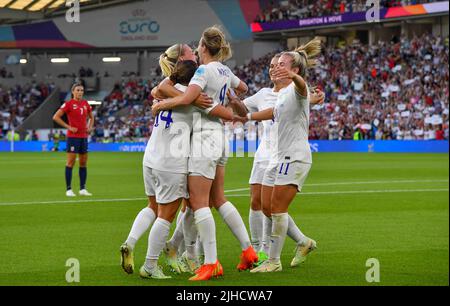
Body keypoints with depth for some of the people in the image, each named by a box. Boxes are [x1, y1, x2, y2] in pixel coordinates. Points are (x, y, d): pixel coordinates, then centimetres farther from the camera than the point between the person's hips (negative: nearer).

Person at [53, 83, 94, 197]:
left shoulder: (85, 103, 10)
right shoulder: (69, 103, -7)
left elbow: (91, 117, 27)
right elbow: (56, 117, -11)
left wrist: (90, 127, 8)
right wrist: (69, 127, -14)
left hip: (84, 136, 6)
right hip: (73, 136, -6)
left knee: (83, 163, 8)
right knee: (71, 162, -6)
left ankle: (83, 189, 14)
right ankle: (68, 189, -3)